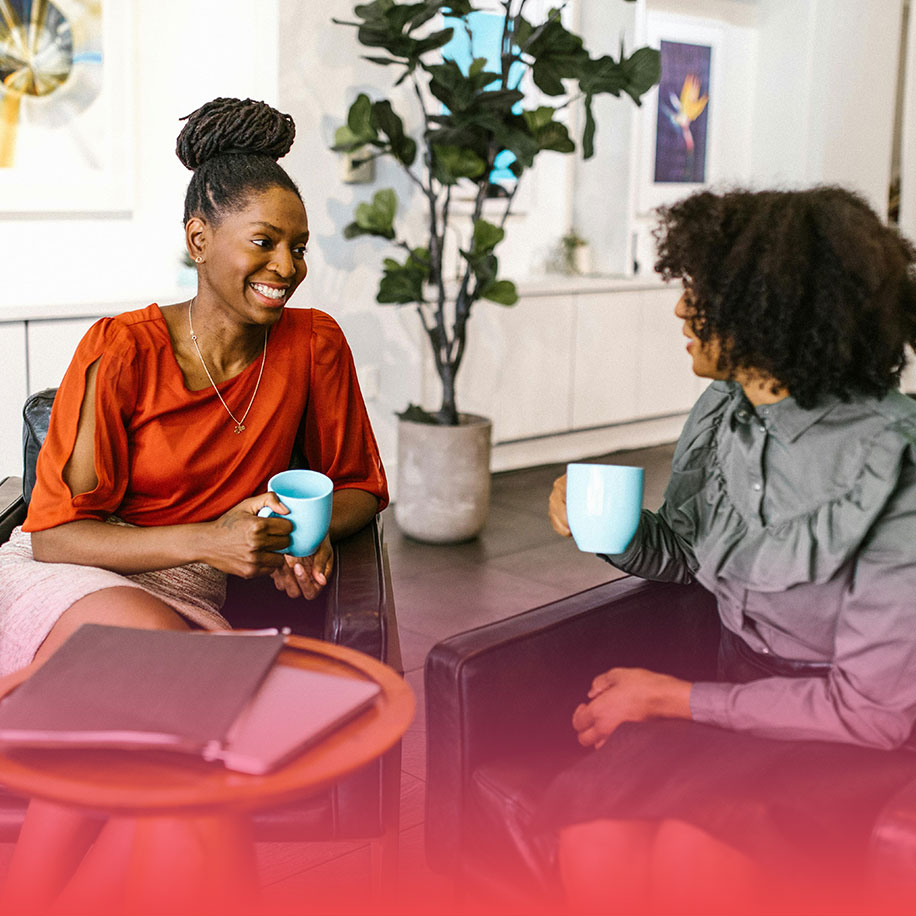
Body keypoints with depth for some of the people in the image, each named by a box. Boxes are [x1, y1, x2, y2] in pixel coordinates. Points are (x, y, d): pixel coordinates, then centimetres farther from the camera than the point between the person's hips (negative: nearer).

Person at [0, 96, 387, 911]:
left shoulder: (313, 344, 0)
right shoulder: (122, 351, -9)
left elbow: (360, 484, 12)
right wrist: (205, 540, -23)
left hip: (193, 599, 3)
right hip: (71, 580, -3)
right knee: (170, 649, -35)